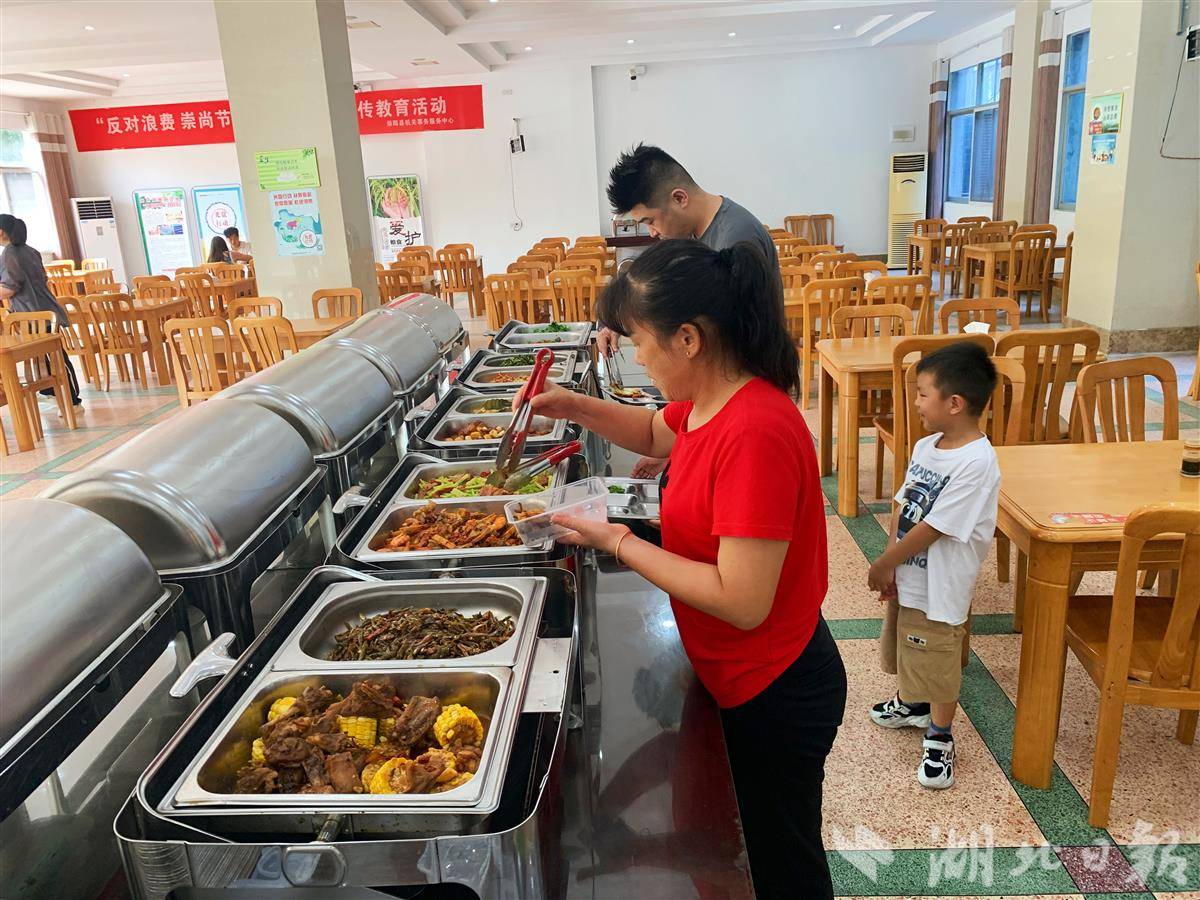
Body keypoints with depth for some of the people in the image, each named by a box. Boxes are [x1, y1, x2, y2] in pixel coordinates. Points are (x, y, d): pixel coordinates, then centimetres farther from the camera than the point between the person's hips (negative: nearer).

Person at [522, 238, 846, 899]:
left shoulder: (755, 434, -33)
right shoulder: (714, 399, -4)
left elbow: (741, 602, -33)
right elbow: (657, 433, 18)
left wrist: (619, 543, -25)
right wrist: (576, 408, 1)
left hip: (774, 695, -8)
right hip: (745, 678, 9)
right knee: (763, 843, 31)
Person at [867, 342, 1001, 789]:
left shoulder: (977, 463, -26)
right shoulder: (926, 446, 0)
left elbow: (932, 528, -24)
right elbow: (902, 506, 2)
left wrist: (883, 564, -15)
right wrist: (890, 565, -7)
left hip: (939, 588, -8)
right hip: (906, 576, 8)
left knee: (937, 663, 10)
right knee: (905, 649, 26)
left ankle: (939, 739, 31)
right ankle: (910, 703, 51)